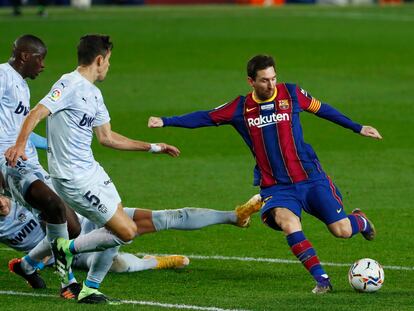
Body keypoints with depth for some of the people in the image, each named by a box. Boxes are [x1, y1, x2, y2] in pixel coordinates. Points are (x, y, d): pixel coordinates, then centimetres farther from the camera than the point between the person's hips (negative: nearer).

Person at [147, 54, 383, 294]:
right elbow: (206, 118, 8)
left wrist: (358, 128, 21)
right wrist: (165, 122, 0)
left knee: (342, 231, -6)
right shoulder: (241, 108, 1)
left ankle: (359, 221, 33)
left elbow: (321, 109, 13)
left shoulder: (291, 94, -1)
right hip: (276, 187, 0)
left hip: (310, 177, 0)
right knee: (287, 222, -31)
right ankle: (322, 279, -26)